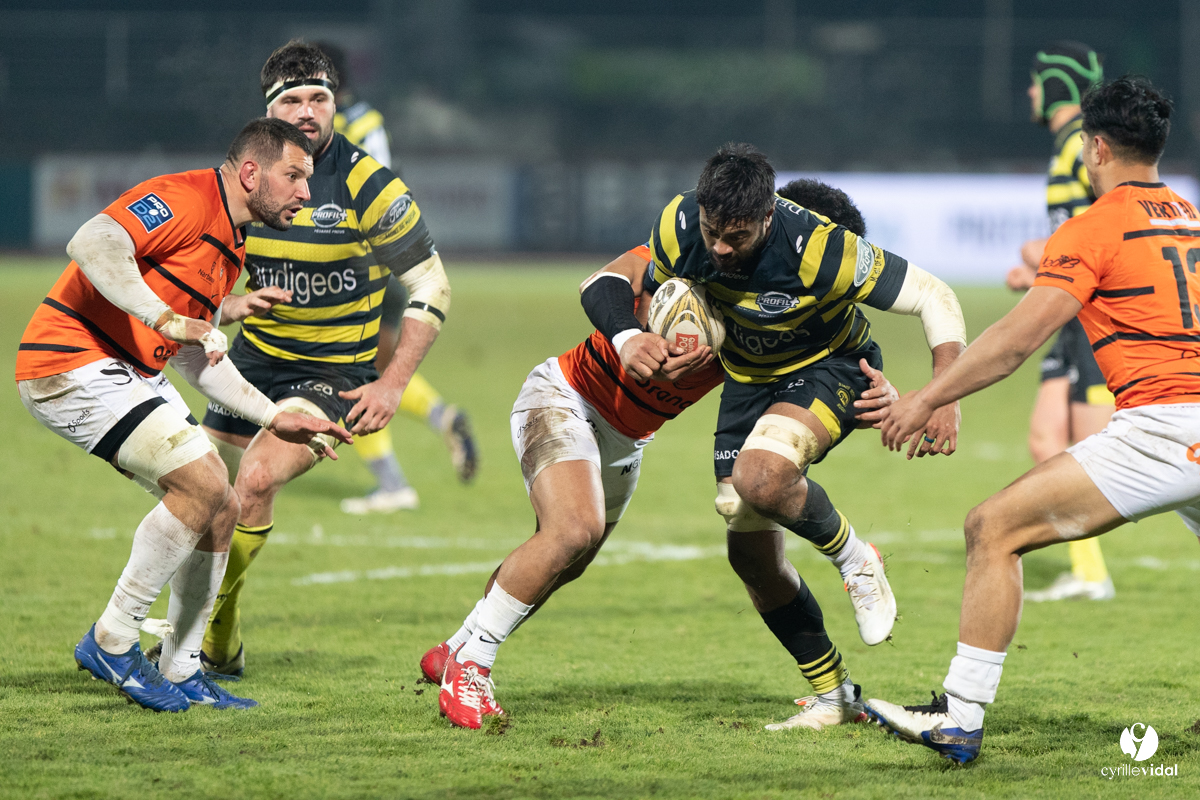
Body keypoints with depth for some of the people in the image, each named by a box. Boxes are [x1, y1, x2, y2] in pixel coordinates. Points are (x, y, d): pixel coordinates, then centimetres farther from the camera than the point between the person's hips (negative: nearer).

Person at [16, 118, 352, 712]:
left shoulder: (231, 247, 17)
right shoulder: (183, 200, -15)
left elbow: (194, 357, 24)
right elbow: (92, 243, -32)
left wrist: (274, 418, 19)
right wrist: (165, 317, -35)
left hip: (132, 372, 10)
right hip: (73, 359, -10)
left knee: (220, 509, 7)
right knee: (203, 484, -19)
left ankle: (180, 672, 17)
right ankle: (112, 642, -9)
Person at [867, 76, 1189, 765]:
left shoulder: (1096, 227, 0)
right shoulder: (1189, 218, 21)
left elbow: (1018, 338, -6)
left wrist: (928, 399, 0)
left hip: (1162, 426, -7)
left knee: (995, 529, -3)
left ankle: (961, 717, -8)